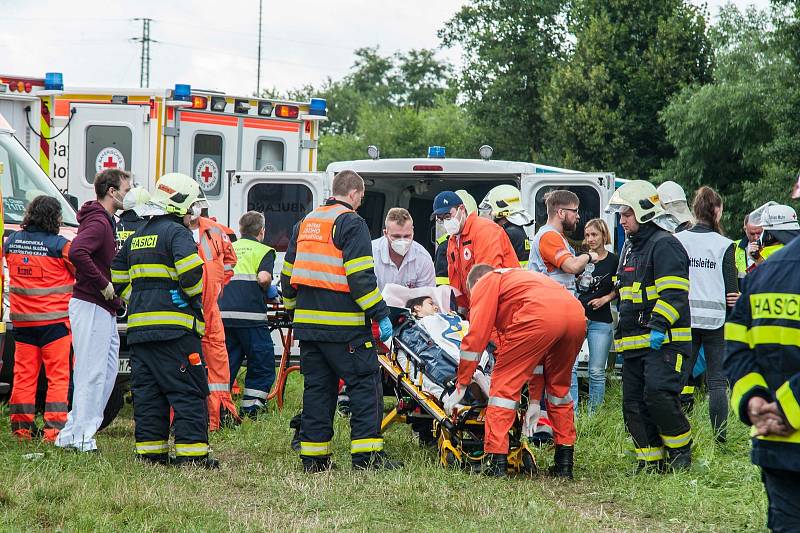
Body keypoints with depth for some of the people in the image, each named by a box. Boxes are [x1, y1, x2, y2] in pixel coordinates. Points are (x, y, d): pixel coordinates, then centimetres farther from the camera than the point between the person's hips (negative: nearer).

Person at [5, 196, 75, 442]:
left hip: (22, 319, 5)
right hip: (54, 319, -5)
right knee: (58, 375, 0)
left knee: (24, 373, 10)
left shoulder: (12, 241, 4)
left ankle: (22, 426, 12)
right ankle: (54, 428, -5)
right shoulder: (61, 245, -12)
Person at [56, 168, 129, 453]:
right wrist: (104, 285, -25)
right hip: (91, 307, -10)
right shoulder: (98, 222, -15)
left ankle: (71, 434, 15)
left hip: (105, 309, 10)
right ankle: (81, 438, -4)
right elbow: (77, 252, -31)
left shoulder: (105, 221, 18)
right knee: (92, 373, -8)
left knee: (107, 370, 12)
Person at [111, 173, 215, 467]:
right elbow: (192, 273, -21)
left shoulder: (137, 237, 19)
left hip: (138, 327, 8)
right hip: (175, 328, -8)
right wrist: (194, 297, -3)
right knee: (188, 392, -5)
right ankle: (191, 452, -8)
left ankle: (150, 451, 9)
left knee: (147, 393, 9)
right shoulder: (177, 233, -7)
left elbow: (119, 279, 21)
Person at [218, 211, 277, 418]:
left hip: (222, 314, 5)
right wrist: (267, 291, 9)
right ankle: (249, 413, 2)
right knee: (262, 367, 7)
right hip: (250, 315, -5)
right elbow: (263, 277, -11)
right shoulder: (263, 250, 6)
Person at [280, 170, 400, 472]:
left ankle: (313, 457, 11)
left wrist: (294, 308, 31)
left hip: (307, 322, 7)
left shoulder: (305, 223, 17)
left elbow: (288, 274, 22)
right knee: (365, 383, -3)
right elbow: (361, 277, -15)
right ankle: (366, 454, -8)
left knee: (317, 387, 11)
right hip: (344, 323, -7)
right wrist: (380, 314, -12)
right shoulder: (351, 223, -7)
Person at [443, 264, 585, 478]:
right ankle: (565, 463, 26)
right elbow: (536, 355, 43)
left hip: (541, 315, -7)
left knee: (505, 382, 4)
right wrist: (535, 401, 45)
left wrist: (461, 386, 18)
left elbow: (475, 337, 13)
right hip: (577, 315, 7)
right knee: (559, 386, 25)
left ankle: (496, 461, -2)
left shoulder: (485, 283, 22)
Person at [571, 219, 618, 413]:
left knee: (596, 372, 3)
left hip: (601, 322, -1)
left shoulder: (614, 261, 2)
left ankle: (594, 414, 12)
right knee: (569, 367, -9)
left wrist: (605, 298, -4)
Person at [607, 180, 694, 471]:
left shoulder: (665, 245, -8)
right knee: (633, 404, 5)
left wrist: (659, 326, -26)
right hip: (635, 343, 10)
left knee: (658, 395, -20)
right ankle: (650, 460, 10)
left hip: (665, 341, -10)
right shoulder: (632, 249, 23)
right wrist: (622, 335, 28)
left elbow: (674, 293, -18)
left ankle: (681, 450, -3)